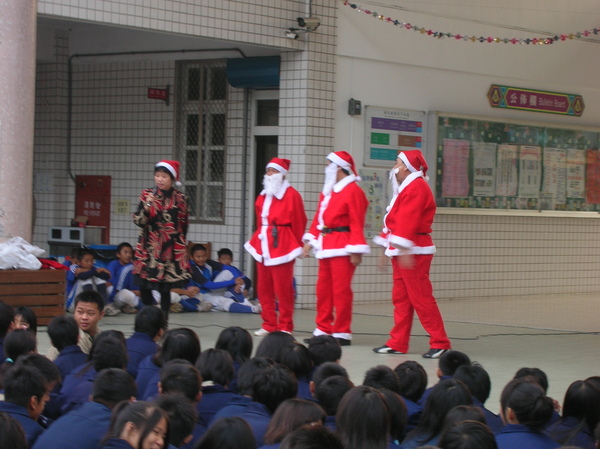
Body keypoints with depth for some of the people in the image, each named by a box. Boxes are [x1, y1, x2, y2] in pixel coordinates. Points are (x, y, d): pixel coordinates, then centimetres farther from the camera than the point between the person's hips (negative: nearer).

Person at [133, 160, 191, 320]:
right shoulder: (147, 195, 3)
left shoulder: (180, 199, 2)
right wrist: (146, 206, -18)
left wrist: (181, 245, 10)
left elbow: (183, 225, 9)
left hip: (171, 249, -1)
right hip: (148, 247, 1)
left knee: (165, 288, 0)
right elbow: (138, 221, -3)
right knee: (143, 286, -1)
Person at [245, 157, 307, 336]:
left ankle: (285, 326, 3)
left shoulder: (291, 195, -4)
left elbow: (298, 222, -4)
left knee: (283, 289, -4)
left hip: (282, 246, -7)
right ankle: (269, 325, 15)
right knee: (264, 289, 7)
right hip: (263, 246, 7)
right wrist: (257, 241, 11)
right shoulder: (263, 196, 16)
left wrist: (297, 246, -3)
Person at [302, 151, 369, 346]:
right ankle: (323, 330, 19)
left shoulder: (353, 191, -10)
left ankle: (342, 333, 2)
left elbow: (357, 223, -14)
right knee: (323, 290, 11)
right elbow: (318, 218, 19)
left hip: (342, 248, -8)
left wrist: (356, 251, -17)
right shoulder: (327, 192, 16)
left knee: (341, 290, -4)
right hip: (325, 246, 9)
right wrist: (310, 240, 10)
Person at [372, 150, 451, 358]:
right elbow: (394, 221, 24)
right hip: (401, 252, 11)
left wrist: (403, 250, -30)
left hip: (414, 253, -11)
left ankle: (440, 343, -5)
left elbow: (408, 221, -23)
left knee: (421, 298, -9)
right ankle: (397, 343, 14)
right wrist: (387, 248, 23)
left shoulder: (416, 187, -14)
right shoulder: (406, 188, 21)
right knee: (400, 298, 11)